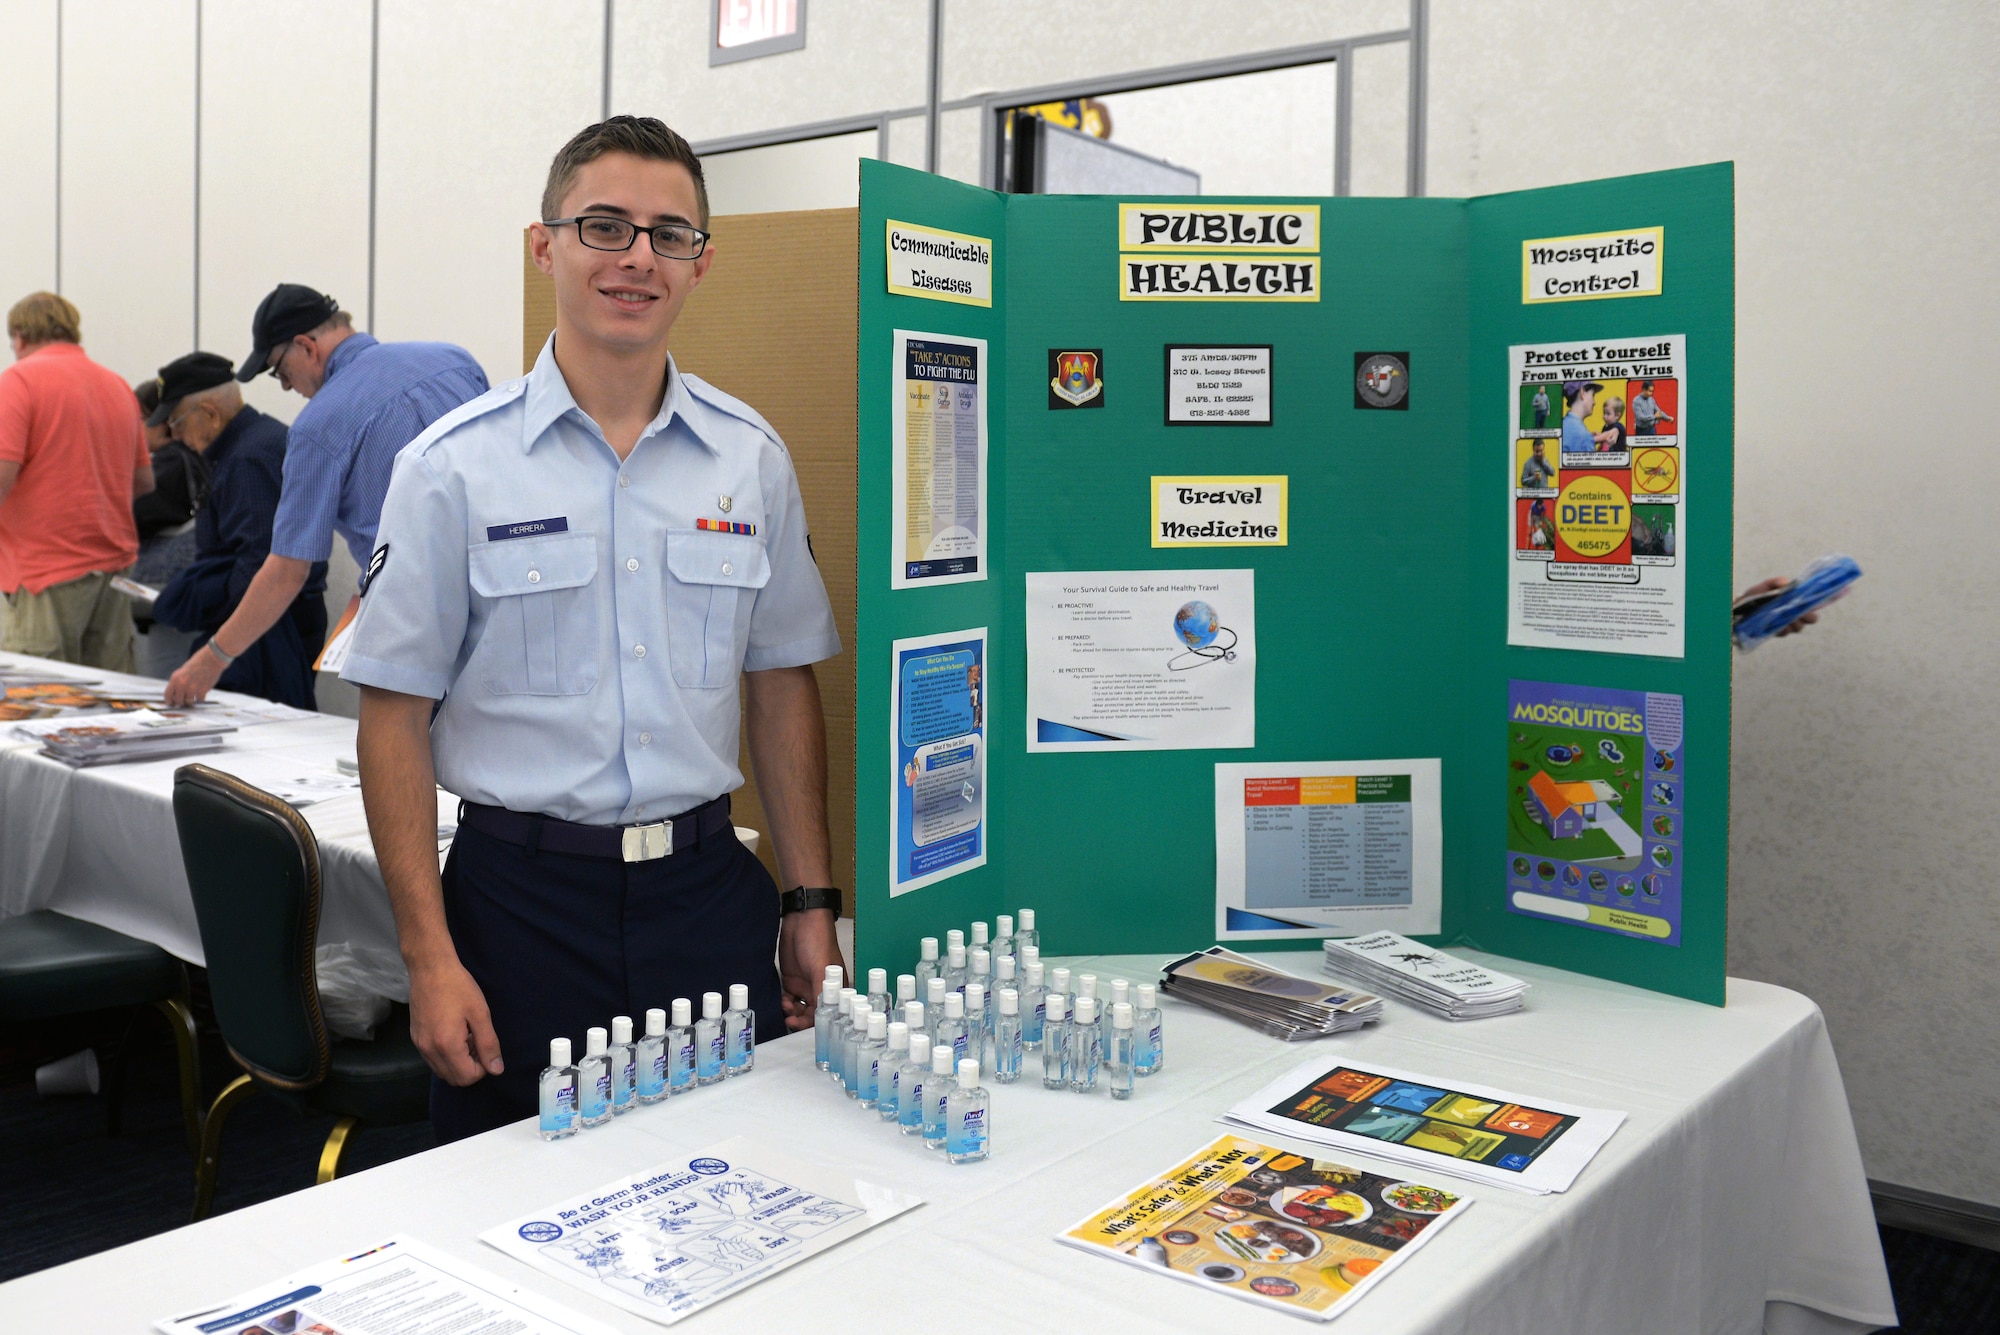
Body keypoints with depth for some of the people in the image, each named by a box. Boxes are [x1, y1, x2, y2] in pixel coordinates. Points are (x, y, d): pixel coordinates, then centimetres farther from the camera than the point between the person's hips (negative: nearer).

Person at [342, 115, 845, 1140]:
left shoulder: (751, 457, 4)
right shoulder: (454, 465, -5)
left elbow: (781, 684, 10)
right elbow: (395, 717, -4)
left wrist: (811, 902, 7)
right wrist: (431, 958, -9)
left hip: (707, 890, 3)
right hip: (523, 894, -2)